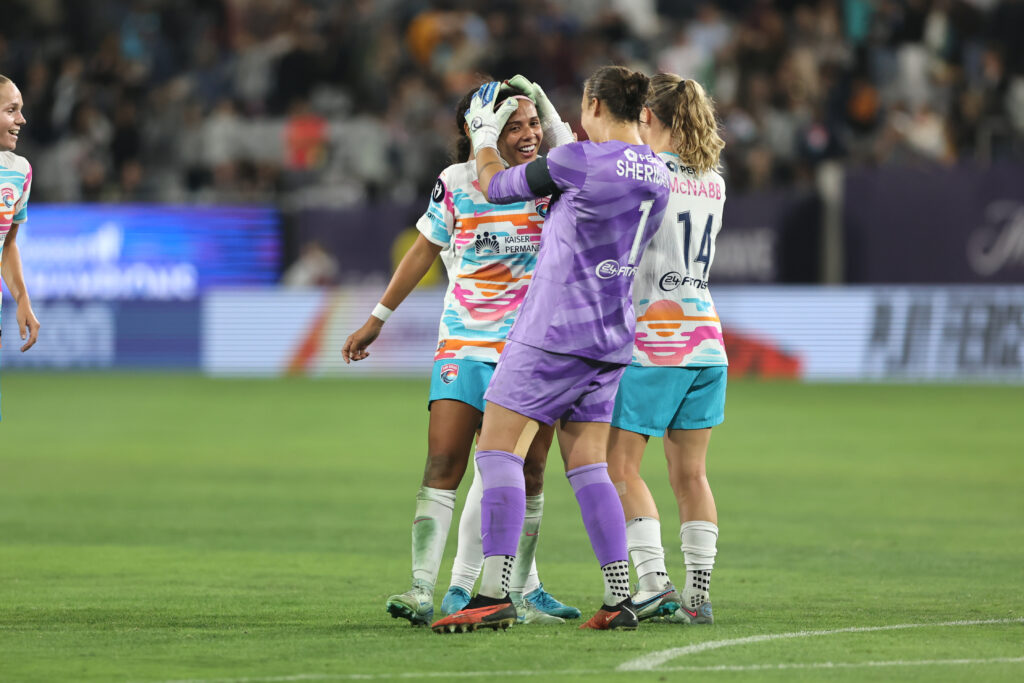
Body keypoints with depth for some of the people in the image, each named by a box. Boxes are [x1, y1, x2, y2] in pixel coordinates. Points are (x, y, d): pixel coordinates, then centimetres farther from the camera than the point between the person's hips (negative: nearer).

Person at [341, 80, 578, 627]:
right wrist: (377, 319, 16)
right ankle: (422, 590, -13)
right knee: (443, 463, -11)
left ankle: (522, 590, 11)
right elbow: (423, 251, 11)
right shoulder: (456, 183, -1)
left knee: (527, 470, 1)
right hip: (465, 345, -1)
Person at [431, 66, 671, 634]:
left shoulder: (577, 160, -13)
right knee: (587, 465, 11)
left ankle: (495, 594, -13)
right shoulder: (656, 175, 8)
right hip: (612, 337, 7)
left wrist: (484, 137, 21)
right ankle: (619, 599, 3)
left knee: (498, 449, -5)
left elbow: (495, 187, 1)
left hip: (553, 331, -7)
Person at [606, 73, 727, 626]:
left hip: (654, 339, -7)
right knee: (690, 473, 9)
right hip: (706, 338, 7)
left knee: (620, 465, 1)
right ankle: (698, 595, 4)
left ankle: (654, 582, -9)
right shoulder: (713, 181, 11)